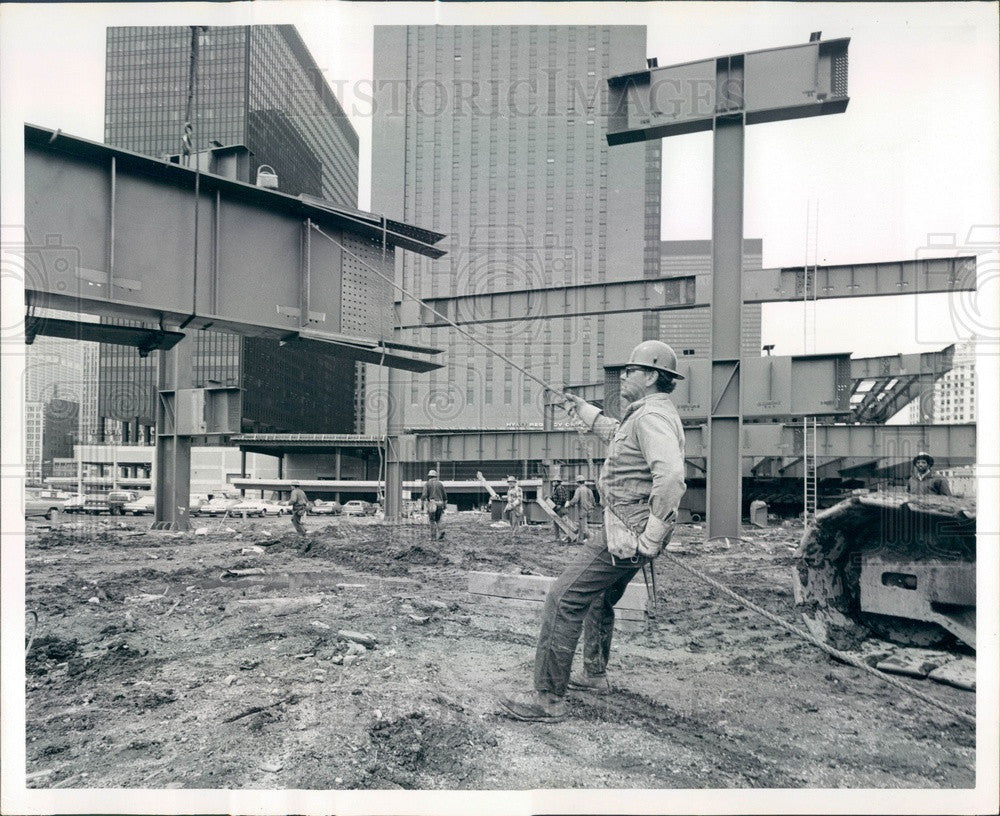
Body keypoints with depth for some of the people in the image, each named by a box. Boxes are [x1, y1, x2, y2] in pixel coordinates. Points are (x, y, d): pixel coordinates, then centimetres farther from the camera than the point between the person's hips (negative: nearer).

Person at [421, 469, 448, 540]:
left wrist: (422, 503, -4)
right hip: (440, 504, 3)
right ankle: (440, 532, -9)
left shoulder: (427, 484, 1)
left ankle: (433, 536, 1)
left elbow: (424, 495, -10)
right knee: (438, 520, 14)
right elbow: (445, 496, 11)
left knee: (432, 521, 3)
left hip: (432, 504, -3)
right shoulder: (440, 484, 12)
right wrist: (444, 505, 18)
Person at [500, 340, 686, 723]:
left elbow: (671, 476, -32)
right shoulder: (645, 415, 16)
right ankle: (595, 674, 43)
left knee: (564, 600, -11)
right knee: (599, 598, 28)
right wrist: (584, 411, 42)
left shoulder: (652, 415, -18)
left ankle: (548, 698, -5)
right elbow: (619, 435, 39)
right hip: (626, 531, 11)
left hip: (628, 533, -11)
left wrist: (652, 536, -30)